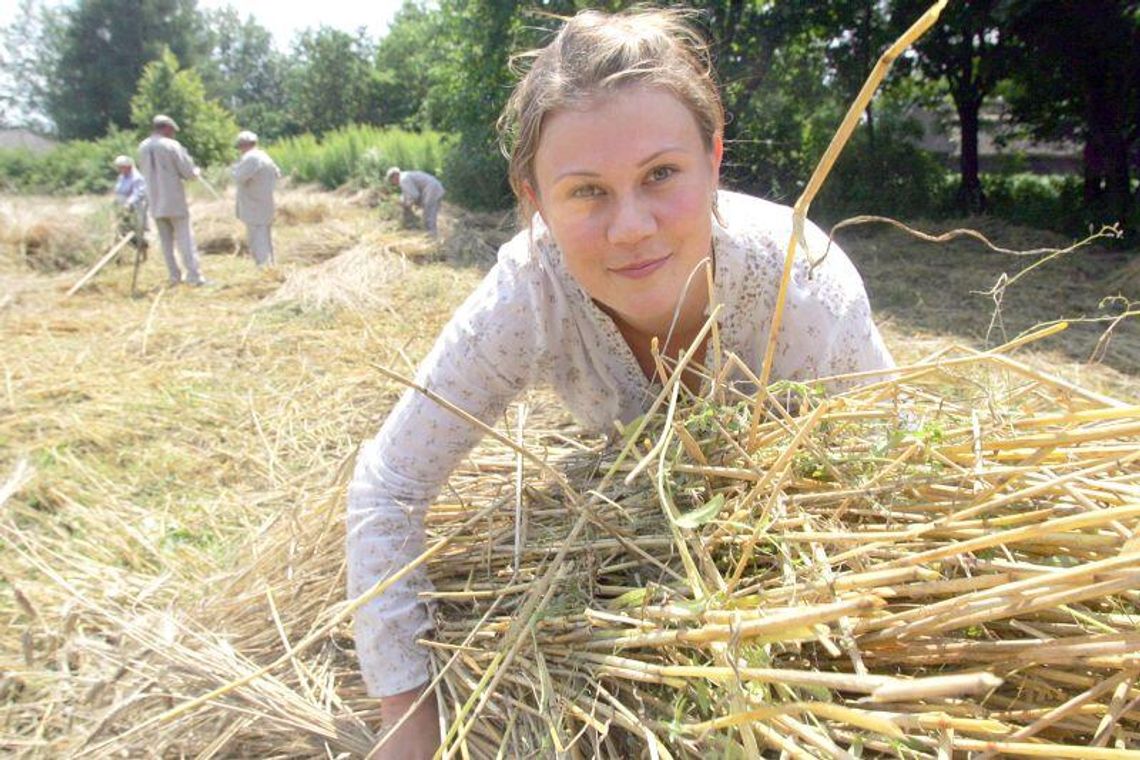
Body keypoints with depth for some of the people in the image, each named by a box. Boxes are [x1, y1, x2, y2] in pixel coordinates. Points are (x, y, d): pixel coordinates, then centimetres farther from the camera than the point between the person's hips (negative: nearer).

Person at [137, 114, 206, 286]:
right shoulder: (172, 145, -11)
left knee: (166, 241, 11)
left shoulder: (143, 147, 6)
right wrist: (195, 171, 11)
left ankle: (174, 276, 13)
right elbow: (189, 173, -11)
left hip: (155, 203, 5)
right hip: (175, 201, -5)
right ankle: (194, 276, -4)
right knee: (185, 238, -1)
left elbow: (145, 171, 17)